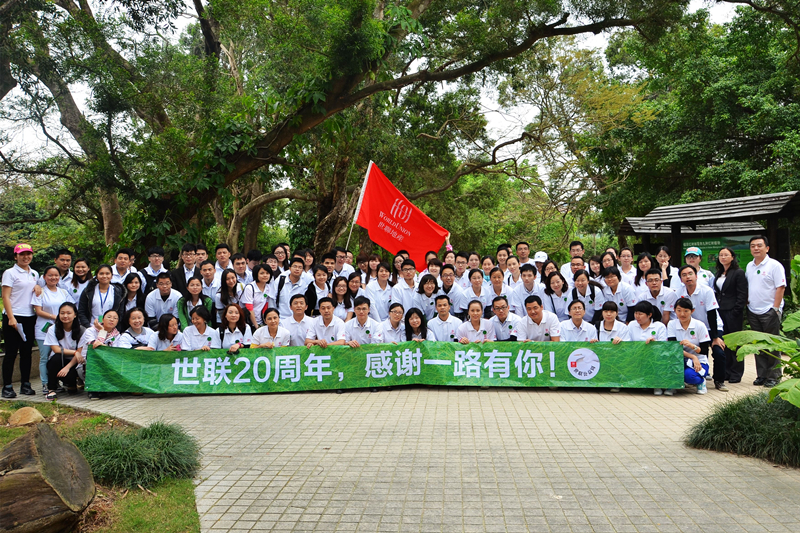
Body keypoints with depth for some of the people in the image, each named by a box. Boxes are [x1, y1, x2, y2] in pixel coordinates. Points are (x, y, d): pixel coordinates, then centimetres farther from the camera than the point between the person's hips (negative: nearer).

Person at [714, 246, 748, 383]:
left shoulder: (739, 273, -5)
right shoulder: (718, 274, 16)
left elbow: (742, 295, -10)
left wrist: (736, 312, -16)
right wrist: (715, 310, 9)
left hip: (733, 313, -7)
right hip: (720, 312, 7)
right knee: (723, 343, 8)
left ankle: (736, 374, 6)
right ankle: (726, 372, 15)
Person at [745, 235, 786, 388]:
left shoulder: (774, 265, -7)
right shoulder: (749, 266, 12)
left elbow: (780, 288, -11)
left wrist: (775, 308, -15)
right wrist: (747, 302, 7)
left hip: (769, 311, -6)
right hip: (753, 312, 6)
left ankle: (773, 377, 6)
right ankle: (761, 375, 18)